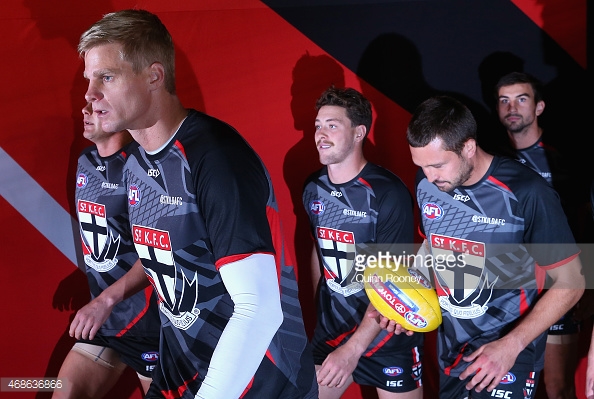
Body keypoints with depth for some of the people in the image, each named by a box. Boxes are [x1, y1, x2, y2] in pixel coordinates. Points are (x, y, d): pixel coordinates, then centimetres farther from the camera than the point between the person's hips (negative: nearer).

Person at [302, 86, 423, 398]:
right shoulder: (313, 189, 0)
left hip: (389, 339, -5)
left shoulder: (388, 192, -18)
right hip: (330, 334, 5)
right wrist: (318, 312, 14)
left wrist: (353, 349, -25)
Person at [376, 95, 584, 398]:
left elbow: (570, 283, -13)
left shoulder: (526, 192, -21)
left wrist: (512, 345, -19)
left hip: (508, 349, -5)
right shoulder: (427, 183, -6)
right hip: (449, 344, 5)